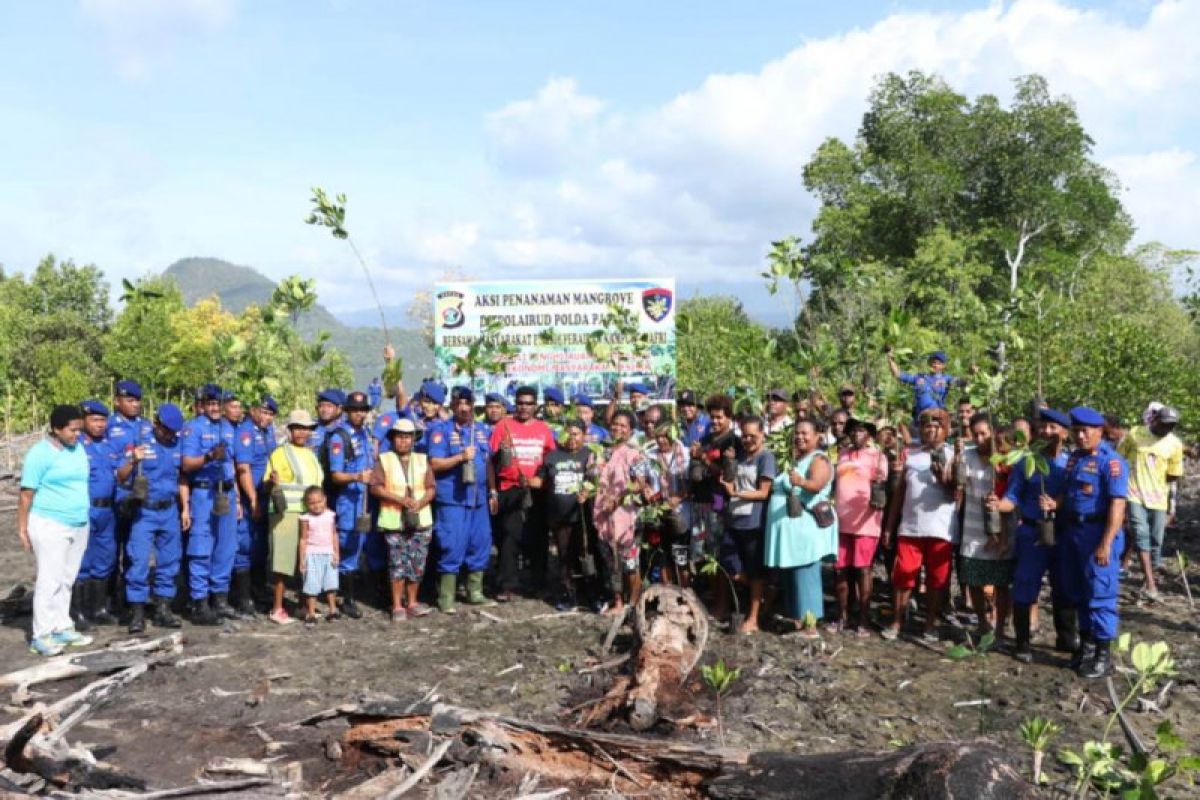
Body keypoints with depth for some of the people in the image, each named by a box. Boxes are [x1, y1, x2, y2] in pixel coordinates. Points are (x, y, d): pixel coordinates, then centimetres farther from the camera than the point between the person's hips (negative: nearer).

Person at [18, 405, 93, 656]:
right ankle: (41, 636, 1)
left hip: (79, 525, 6)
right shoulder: (40, 453, -10)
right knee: (49, 580, -5)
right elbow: (26, 494, -10)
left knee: (67, 580, 11)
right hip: (50, 525, -6)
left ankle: (62, 628, 18)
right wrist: (22, 528, -11)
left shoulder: (79, 449, 10)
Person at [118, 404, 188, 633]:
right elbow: (120, 477, -10)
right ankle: (137, 613, 0)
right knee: (138, 562, -7)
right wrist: (133, 461, -29)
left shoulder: (178, 445, 8)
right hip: (144, 511, -4)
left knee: (169, 562, 8)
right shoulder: (140, 442, -6)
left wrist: (185, 509, 11)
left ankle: (163, 609, 18)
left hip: (170, 511, 5)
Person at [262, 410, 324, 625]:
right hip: (286, 514, -7)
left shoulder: (311, 454, 18)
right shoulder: (280, 453, -2)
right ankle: (277, 609, -1)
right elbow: (266, 488, -7)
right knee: (284, 561, -7)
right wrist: (272, 482, -28)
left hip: (310, 516, 7)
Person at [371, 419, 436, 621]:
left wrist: (420, 502, -14)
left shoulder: (422, 460, 10)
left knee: (417, 564, 5)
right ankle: (397, 606, 9)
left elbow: (431, 488, 5)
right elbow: (376, 487, -6)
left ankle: (412, 602, 20)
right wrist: (400, 499, -15)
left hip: (421, 520, 2)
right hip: (394, 521, -2)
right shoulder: (384, 460, 3)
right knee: (398, 564, 0)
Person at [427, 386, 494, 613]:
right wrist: (461, 457, -19)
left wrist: (493, 491, 14)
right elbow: (434, 464, -9)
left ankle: (475, 592, 23)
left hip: (479, 499, 6)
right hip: (452, 500, -5)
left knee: (480, 545, 9)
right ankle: (445, 598, 3)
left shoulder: (483, 430, 14)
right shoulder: (442, 430, -2)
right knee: (451, 548, -5)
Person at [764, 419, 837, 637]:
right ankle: (797, 618, 19)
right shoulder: (795, 460, 20)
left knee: (805, 575, -9)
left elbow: (817, 485, -30)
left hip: (806, 527, -9)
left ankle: (810, 625, -7)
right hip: (787, 527, 9)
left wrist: (801, 482, -48)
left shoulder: (819, 460, -9)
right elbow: (780, 488, 34)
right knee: (788, 575, 11)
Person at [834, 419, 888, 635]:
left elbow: (882, 486, -9)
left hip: (865, 522, -5)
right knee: (840, 569, 6)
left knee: (862, 570, -2)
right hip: (841, 521, 5)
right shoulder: (842, 454, 13)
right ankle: (842, 616, 18)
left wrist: (880, 487, -30)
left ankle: (864, 620, 5)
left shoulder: (877, 455, -2)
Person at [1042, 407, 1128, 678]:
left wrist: (1106, 543, -24)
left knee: (1100, 594, -2)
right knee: (1077, 593, 16)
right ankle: (1087, 645, 30)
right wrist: (1055, 504, -2)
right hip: (1072, 532, 8)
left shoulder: (1110, 461, -14)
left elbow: (1117, 504, -20)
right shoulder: (1073, 458, 12)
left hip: (1098, 533, -8)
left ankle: (1103, 655, 8)